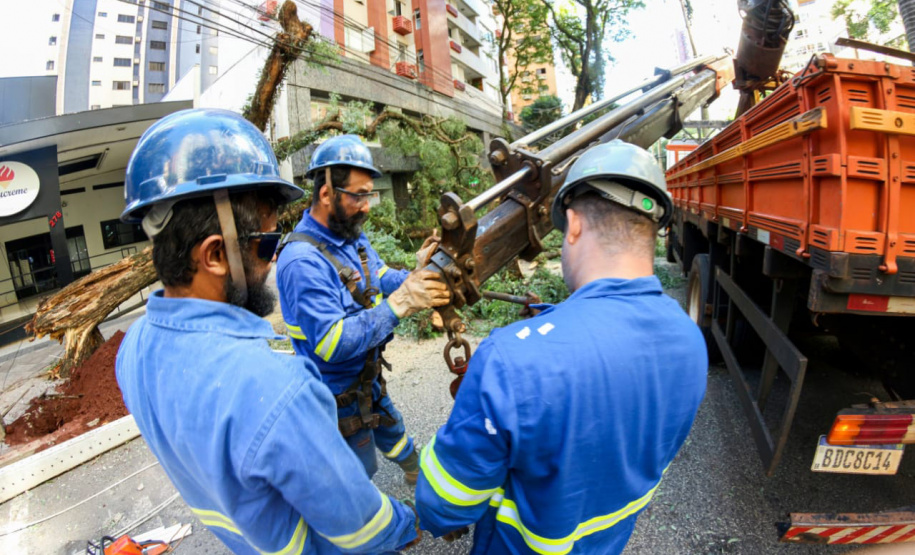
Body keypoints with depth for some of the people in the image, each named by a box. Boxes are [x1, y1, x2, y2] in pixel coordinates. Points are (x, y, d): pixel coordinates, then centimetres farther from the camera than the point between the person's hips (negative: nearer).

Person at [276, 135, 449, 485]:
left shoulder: (352, 235, -3)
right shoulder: (302, 261, -32)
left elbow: (381, 279, 5)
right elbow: (332, 344, -35)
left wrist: (414, 276, -17)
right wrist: (399, 304, -39)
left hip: (367, 378, 8)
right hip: (339, 395, -8)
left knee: (390, 429, 32)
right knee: (360, 473, 15)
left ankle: (417, 472, 58)